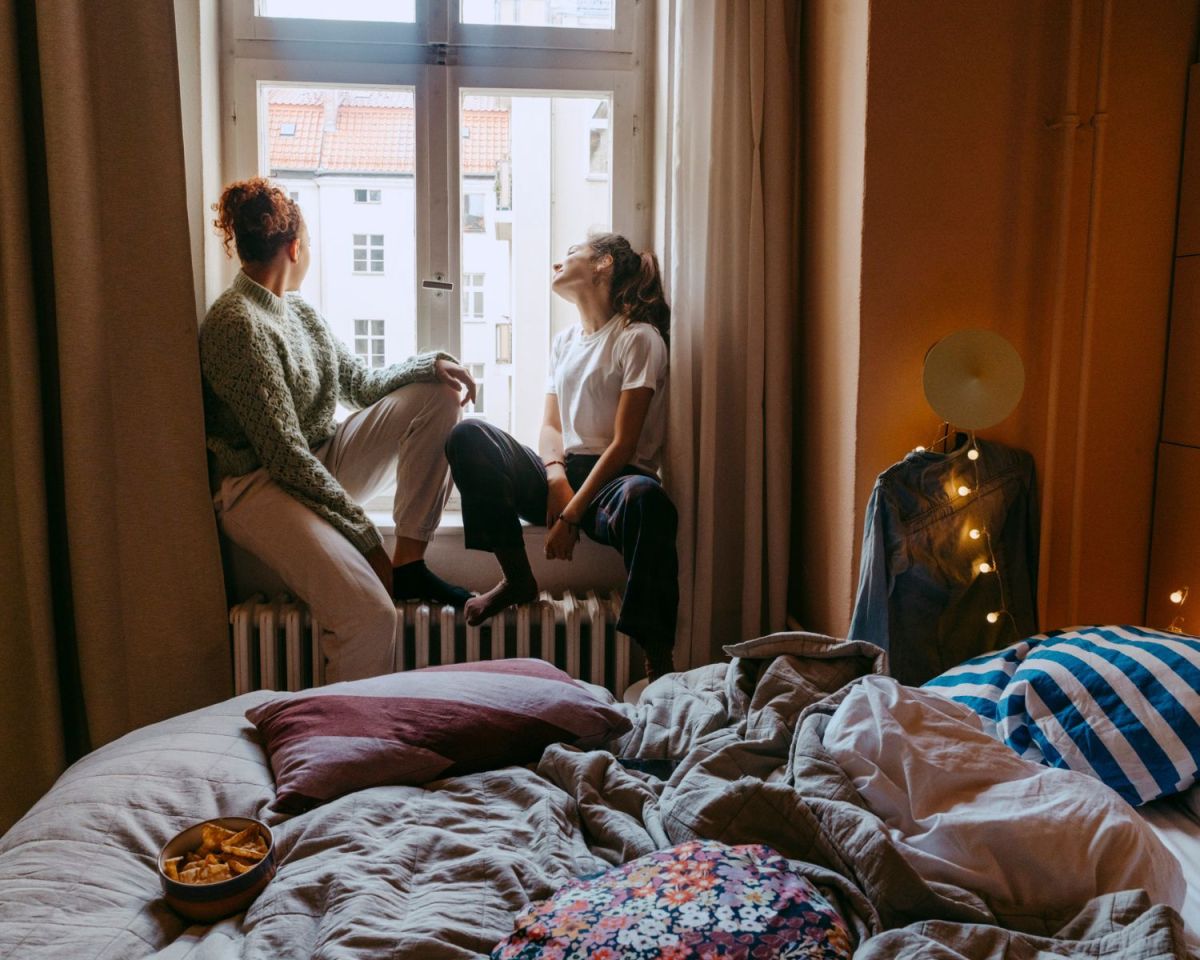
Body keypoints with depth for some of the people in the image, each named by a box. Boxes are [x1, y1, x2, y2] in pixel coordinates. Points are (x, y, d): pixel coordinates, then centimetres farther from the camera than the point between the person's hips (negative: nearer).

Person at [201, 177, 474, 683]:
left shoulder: (301, 312, 12)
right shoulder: (236, 324, -17)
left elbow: (363, 385, 17)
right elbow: (284, 454, -22)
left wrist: (431, 363, -2)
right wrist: (365, 537, -21)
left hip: (322, 466, 10)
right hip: (259, 486, -10)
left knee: (438, 395, 2)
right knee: (371, 614, -33)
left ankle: (410, 563, -1)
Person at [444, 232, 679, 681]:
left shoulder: (639, 338, -4)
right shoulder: (564, 341, 18)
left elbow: (624, 444, -11)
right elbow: (550, 426, 11)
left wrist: (571, 514, -17)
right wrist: (555, 476, -13)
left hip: (613, 480, -6)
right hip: (562, 478, 6)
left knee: (644, 498, -42)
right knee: (469, 435, -18)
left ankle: (658, 662, -35)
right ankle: (517, 578, -10)